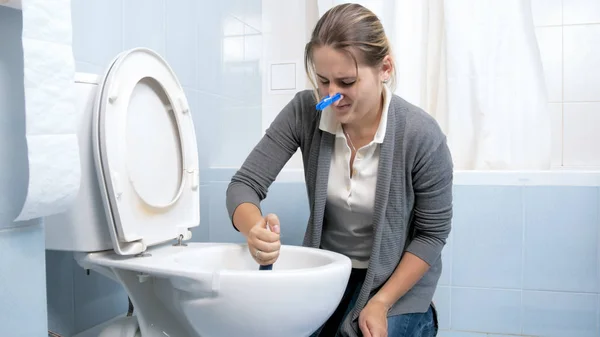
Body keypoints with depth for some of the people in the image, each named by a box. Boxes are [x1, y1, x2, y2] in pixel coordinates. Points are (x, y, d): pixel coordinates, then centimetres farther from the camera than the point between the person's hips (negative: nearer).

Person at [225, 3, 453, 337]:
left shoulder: (422, 135, -25)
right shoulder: (304, 112, -18)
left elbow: (432, 233, -12)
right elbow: (244, 185, -16)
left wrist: (380, 303, -17)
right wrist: (255, 230, -38)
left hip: (396, 281, -2)